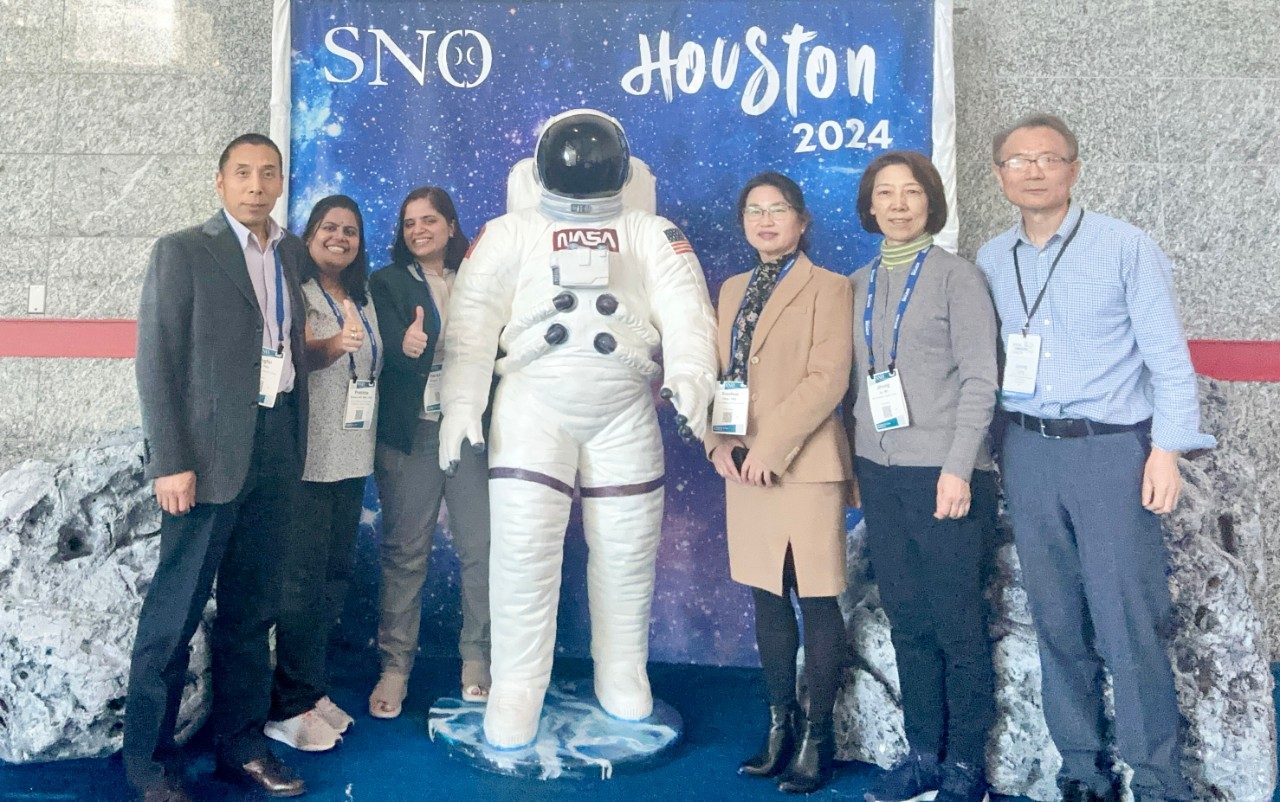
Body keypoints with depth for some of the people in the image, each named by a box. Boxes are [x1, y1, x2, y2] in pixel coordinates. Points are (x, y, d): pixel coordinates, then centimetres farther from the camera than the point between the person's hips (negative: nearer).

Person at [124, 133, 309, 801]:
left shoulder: (291, 251, 14)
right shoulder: (181, 251, -2)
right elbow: (158, 361, -7)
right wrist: (171, 462, -13)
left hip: (278, 441, 5)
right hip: (209, 448, -5)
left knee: (252, 607, 12)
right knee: (175, 612, 2)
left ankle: (240, 742, 25)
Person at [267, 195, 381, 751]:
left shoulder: (363, 299, 17)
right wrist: (332, 346, -33)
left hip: (351, 456, 7)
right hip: (306, 457, -7)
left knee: (336, 572, 11)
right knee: (302, 577, -5)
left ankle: (312, 687, 22)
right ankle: (289, 706, 5)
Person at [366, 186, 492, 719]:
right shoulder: (387, 283, 7)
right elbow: (389, 346, -9)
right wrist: (406, 345, -31)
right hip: (411, 433, -1)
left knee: (481, 548, 0)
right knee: (405, 553, 2)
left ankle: (478, 661, 13)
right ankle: (394, 667, 11)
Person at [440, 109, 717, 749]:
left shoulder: (652, 236, 11)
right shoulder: (510, 233, 10)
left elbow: (684, 309, -5)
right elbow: (473, 319, 1)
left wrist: (690, 377, -23)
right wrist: (461, 403, -11)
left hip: (625, 412, 2)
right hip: (534, 404, -1)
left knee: (626, 547, 7)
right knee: (524, 544, -7)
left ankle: (622, 677, 24)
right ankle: (516, 689, 6)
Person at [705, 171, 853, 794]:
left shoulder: (828, 288, -3)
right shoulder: (731, 290, 16)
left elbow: (827, 379, -12)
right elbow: (718, 371, 14)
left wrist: (770, 448, -17)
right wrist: (718, 441, -2)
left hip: (803, 465, -6)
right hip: (743, 466, 6)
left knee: (815, 599, 1)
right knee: (767, 597, 12)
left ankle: (816, 736, 12)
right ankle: (780, 724, 24)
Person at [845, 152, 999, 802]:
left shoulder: (957, 277, -2)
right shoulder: (859, 285, 12)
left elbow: (979, 381, -7)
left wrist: (958, 468, -14)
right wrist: (849, 458, 9)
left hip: (943, 474, -5)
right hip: (879, 473, 5)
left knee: (957, 623, 3)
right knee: (906, 621, 10)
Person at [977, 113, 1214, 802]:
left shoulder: (1125, 246, -2)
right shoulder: (990, 262, 9)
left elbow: (1168, 357, -3)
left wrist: (1166, 449, -10)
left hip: (1112, 449, -3)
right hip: (1028, 454, 4)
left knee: (1128, 624, -4)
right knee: (1056, 622, 10)